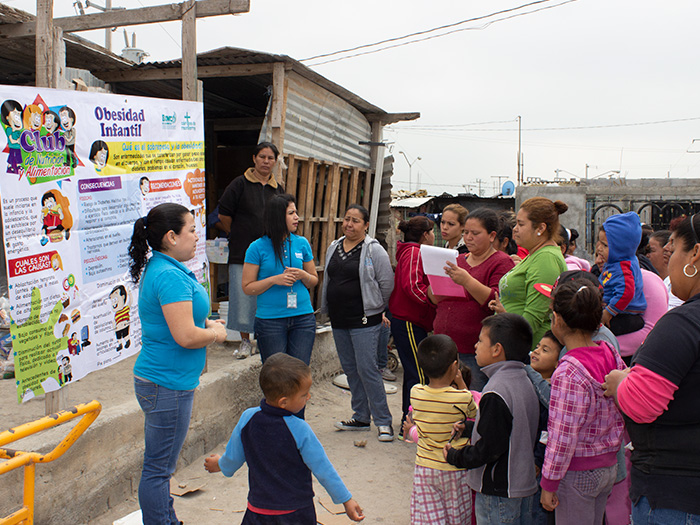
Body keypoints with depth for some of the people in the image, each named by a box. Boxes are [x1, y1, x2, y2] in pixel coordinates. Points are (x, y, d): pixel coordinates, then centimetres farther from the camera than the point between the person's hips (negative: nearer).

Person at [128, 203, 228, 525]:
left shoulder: (160, 268, 11)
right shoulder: (170, 276, -22)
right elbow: (186, 336, -27)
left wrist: (206, 324, 9)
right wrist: (215, 333, -8)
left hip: (163, 380, 11)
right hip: (167, 385, -11)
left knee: (161, 465, 20)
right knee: (158, 468, 1)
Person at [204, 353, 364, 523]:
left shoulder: (247, 419, -11)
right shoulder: (300, 430, -21)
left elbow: (233, 459, 4)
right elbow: (323, 469, -13)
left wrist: (220, 465, 27)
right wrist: (346, 500, -1)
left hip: (258, 510, 3)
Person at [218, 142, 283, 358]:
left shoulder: (277, 189, 11)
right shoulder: (240, 184, -1)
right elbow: (224, 214, 2)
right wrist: (238, 235, 8)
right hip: (242, 252, -3)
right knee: (243, 297, -1)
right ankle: (245, 341, 13)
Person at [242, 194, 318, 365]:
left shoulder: (302, 243, 6)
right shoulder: (258, 247, -3)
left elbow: (314, 280, 15)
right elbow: (247, 287, -3)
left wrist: (303, 276, -7)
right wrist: (274, 280, -16)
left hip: (303, 317, 3)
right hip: (270, 319, -2)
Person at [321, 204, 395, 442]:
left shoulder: (374, 250, -9)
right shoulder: (334, 248, 11)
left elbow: (387, 283, -8)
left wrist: (375, 307, 1)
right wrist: (328, 309, 18)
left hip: (364, 320, -7)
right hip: (338, 320, 7)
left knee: (367, 368, -8)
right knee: (350, 369, 13)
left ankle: (383, 421, 3)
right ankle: (361, 417, 25)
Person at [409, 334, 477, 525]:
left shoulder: (415, 393, -12)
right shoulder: (463, 397, -20)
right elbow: (474, 412, 3)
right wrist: (460, 383, 5)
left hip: (424, 468, 2)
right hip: (455, 469, -2)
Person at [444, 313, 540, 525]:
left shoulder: (496, 393, -25)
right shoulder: (524, 382, 3)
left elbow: (487, 450, -23)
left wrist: (454, 456, -8)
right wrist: (468, 427, 12)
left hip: (498, 493, -9)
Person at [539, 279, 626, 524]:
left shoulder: (569, 373, -25)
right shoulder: (612, 355, -2)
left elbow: (563, 437, -22)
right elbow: (622, 416, 8)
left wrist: (549, 484, -13)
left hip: (577, 471, -8)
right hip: (608, 466, 8)